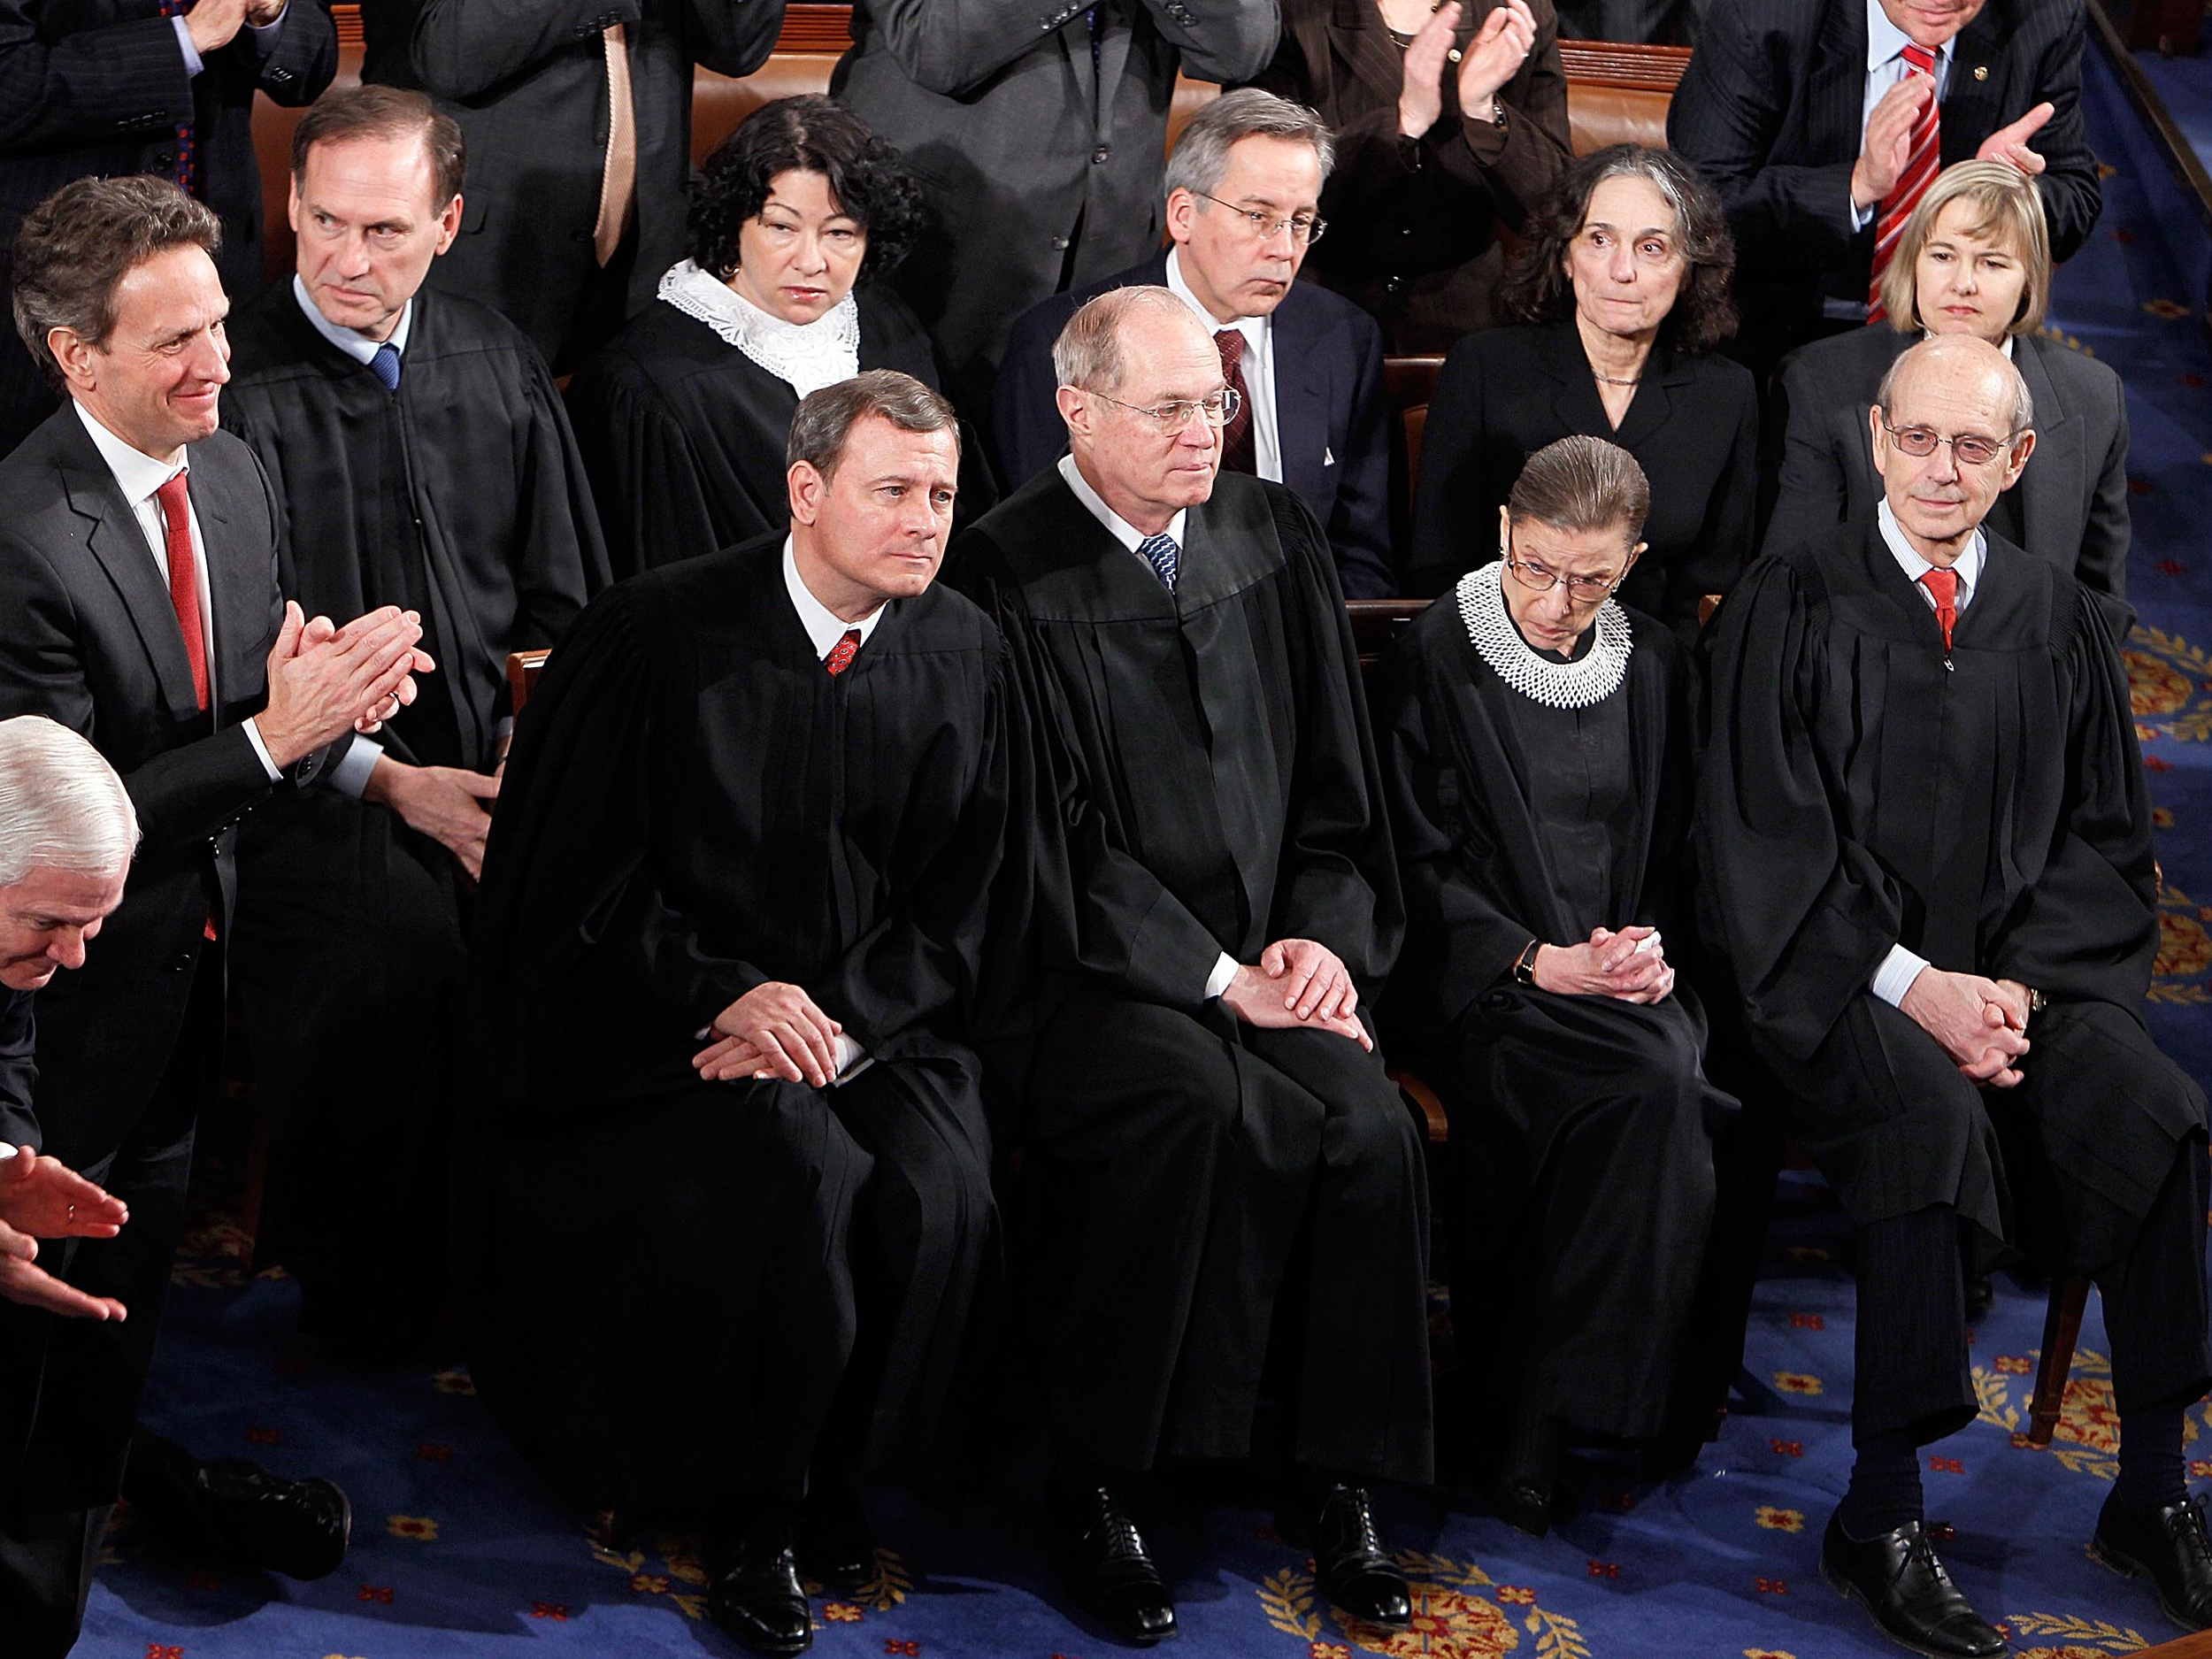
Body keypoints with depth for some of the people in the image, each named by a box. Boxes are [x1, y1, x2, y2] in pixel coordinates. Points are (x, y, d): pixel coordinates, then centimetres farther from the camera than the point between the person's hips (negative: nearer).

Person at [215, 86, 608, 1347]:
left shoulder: (499, 366, 14)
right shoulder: (236, 387, -2)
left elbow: (565, 602, 18)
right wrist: (393, 784, -14)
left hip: (498, 763, 4)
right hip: (320, 790, -4)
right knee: (401, 959, -34)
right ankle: (361, 1290, -11)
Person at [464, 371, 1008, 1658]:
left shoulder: (966, 655, 4)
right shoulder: (659, 633, -7)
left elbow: (955, 908, 5)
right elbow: (569, 880, -5)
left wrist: (834, 1017, -13)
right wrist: (726, 1000, -18)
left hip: (871, 1021, 3)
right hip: (661, 1014, -3)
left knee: (943, 1194, -26)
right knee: (797, 1166, -31)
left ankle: (834, 1466, 1)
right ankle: (751, 1512, -10)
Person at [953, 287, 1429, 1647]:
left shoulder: (1274, 538, 13)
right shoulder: (1008, 575, -6)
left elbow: (1337, 773, 16)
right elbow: (1052, 840, -10)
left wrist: (1326, 932, -1)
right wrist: (1218, 977, -13)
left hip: (1272, 950, 5)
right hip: (1092, 970, -5)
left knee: (1372, 1127, -25)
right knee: (1199, 1097, -35)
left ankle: (1339, 1486, -9)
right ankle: (1099, 1491, -22)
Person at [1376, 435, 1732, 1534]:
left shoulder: (1652, 666, 15)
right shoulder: (1434, 659, 0)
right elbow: (1413, 863, -2)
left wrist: (1653, 943, -2)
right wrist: (1535, 960, -13)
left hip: (1620, 979, 4)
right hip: (1482, 980, -4)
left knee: (1661, 1091, -31)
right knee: (1650, 1088, -32)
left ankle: (1541, 1404, -22)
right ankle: (1534, 1405, -24)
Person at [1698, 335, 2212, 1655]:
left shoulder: (2058, 621, 12)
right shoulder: (1791, 608, 2)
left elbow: (2106, 840, 11)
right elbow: (1766, 841, -4)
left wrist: (2023, 981, -8)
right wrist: (1913, 986, -15)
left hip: (2029, 968, 3)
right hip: (1842, 978, -3)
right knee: (1935, 1116, -35)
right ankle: (1881, 1517, -25)